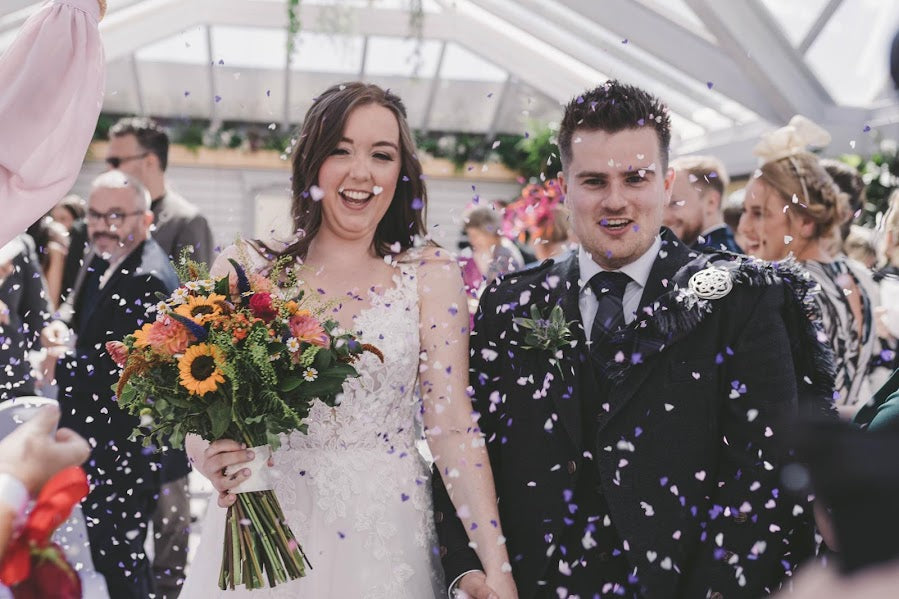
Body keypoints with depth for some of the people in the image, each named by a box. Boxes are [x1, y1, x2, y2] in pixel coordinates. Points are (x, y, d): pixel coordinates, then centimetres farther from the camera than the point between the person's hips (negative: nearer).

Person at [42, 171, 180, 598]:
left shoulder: (147, 279, -24)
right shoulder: (102, 258, 7)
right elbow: (83, 309, 21)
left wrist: (58, 363, -14)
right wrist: (63, 325, -2)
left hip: (123, 452, -10)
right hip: (100, 440, 10)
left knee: (116, 559, 1)